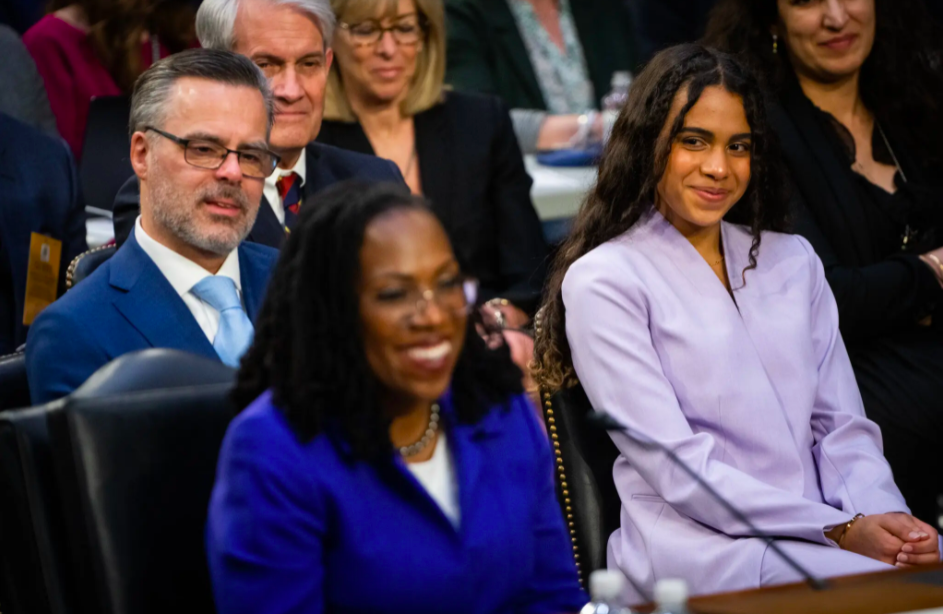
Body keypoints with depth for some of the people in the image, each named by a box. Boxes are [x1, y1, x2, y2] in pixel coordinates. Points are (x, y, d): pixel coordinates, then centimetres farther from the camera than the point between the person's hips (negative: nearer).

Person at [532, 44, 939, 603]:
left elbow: (843, 426, 16)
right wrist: (841, 531, -15)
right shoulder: (603, 281, 1)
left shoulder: (793, 260, 21)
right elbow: (678, 468, -8)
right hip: (697, 547, -6)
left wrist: (885, 515, -7)